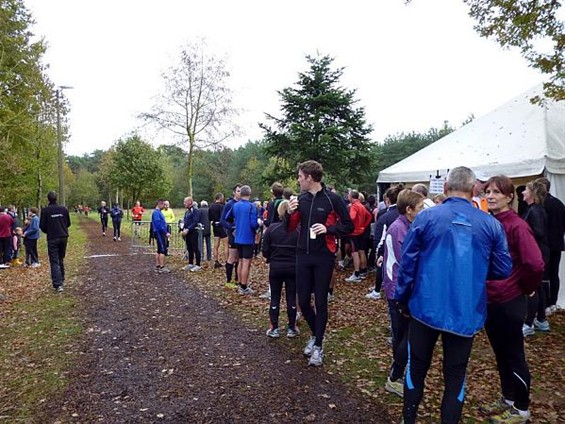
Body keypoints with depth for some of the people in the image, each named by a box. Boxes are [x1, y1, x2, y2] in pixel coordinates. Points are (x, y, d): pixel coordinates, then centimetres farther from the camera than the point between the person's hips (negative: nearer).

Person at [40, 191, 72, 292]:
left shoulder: (45, 210, -9)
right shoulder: (64, 209, 0)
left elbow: (42, 226, -5)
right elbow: (68, 223, 6)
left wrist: (48, 232, 15)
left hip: (52, 239, -3)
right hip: (64, 237, 3)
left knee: (54, 262, -1)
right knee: (61, 260, 20)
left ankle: (58, 284, -10)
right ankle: (62, 280, 28)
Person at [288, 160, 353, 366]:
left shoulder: (333, 199, -9)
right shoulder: (301, 199, 6)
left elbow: (348, 226, -5)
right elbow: (291, 228, 11)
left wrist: (328, 229, -20)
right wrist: (290, 213, -8)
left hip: (323, 257, -5)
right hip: (303, 256, 5)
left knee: (320, 302, 5)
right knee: (303, 301, 9)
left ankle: (318, 345, 19)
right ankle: (315, 335, 34)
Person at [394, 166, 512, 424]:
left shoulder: (426, 217, -9)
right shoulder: (491, 224, -4)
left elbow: (407, 263, -7)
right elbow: (503, 269, 2)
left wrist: (402, 300, 6)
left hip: (426, 308, 0)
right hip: (467, 313, 1)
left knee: (417, 367, 17)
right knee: (455, 375, 15)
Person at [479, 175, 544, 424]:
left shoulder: (517, 226, -17)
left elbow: (535, 264, -25)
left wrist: (526, 288, -10)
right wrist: (483, 286, 7)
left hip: (509, 302, -7)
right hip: (488, 300, 7)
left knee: (514, 356, 9)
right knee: (500, 353, 20)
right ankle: (508, 399, 39)